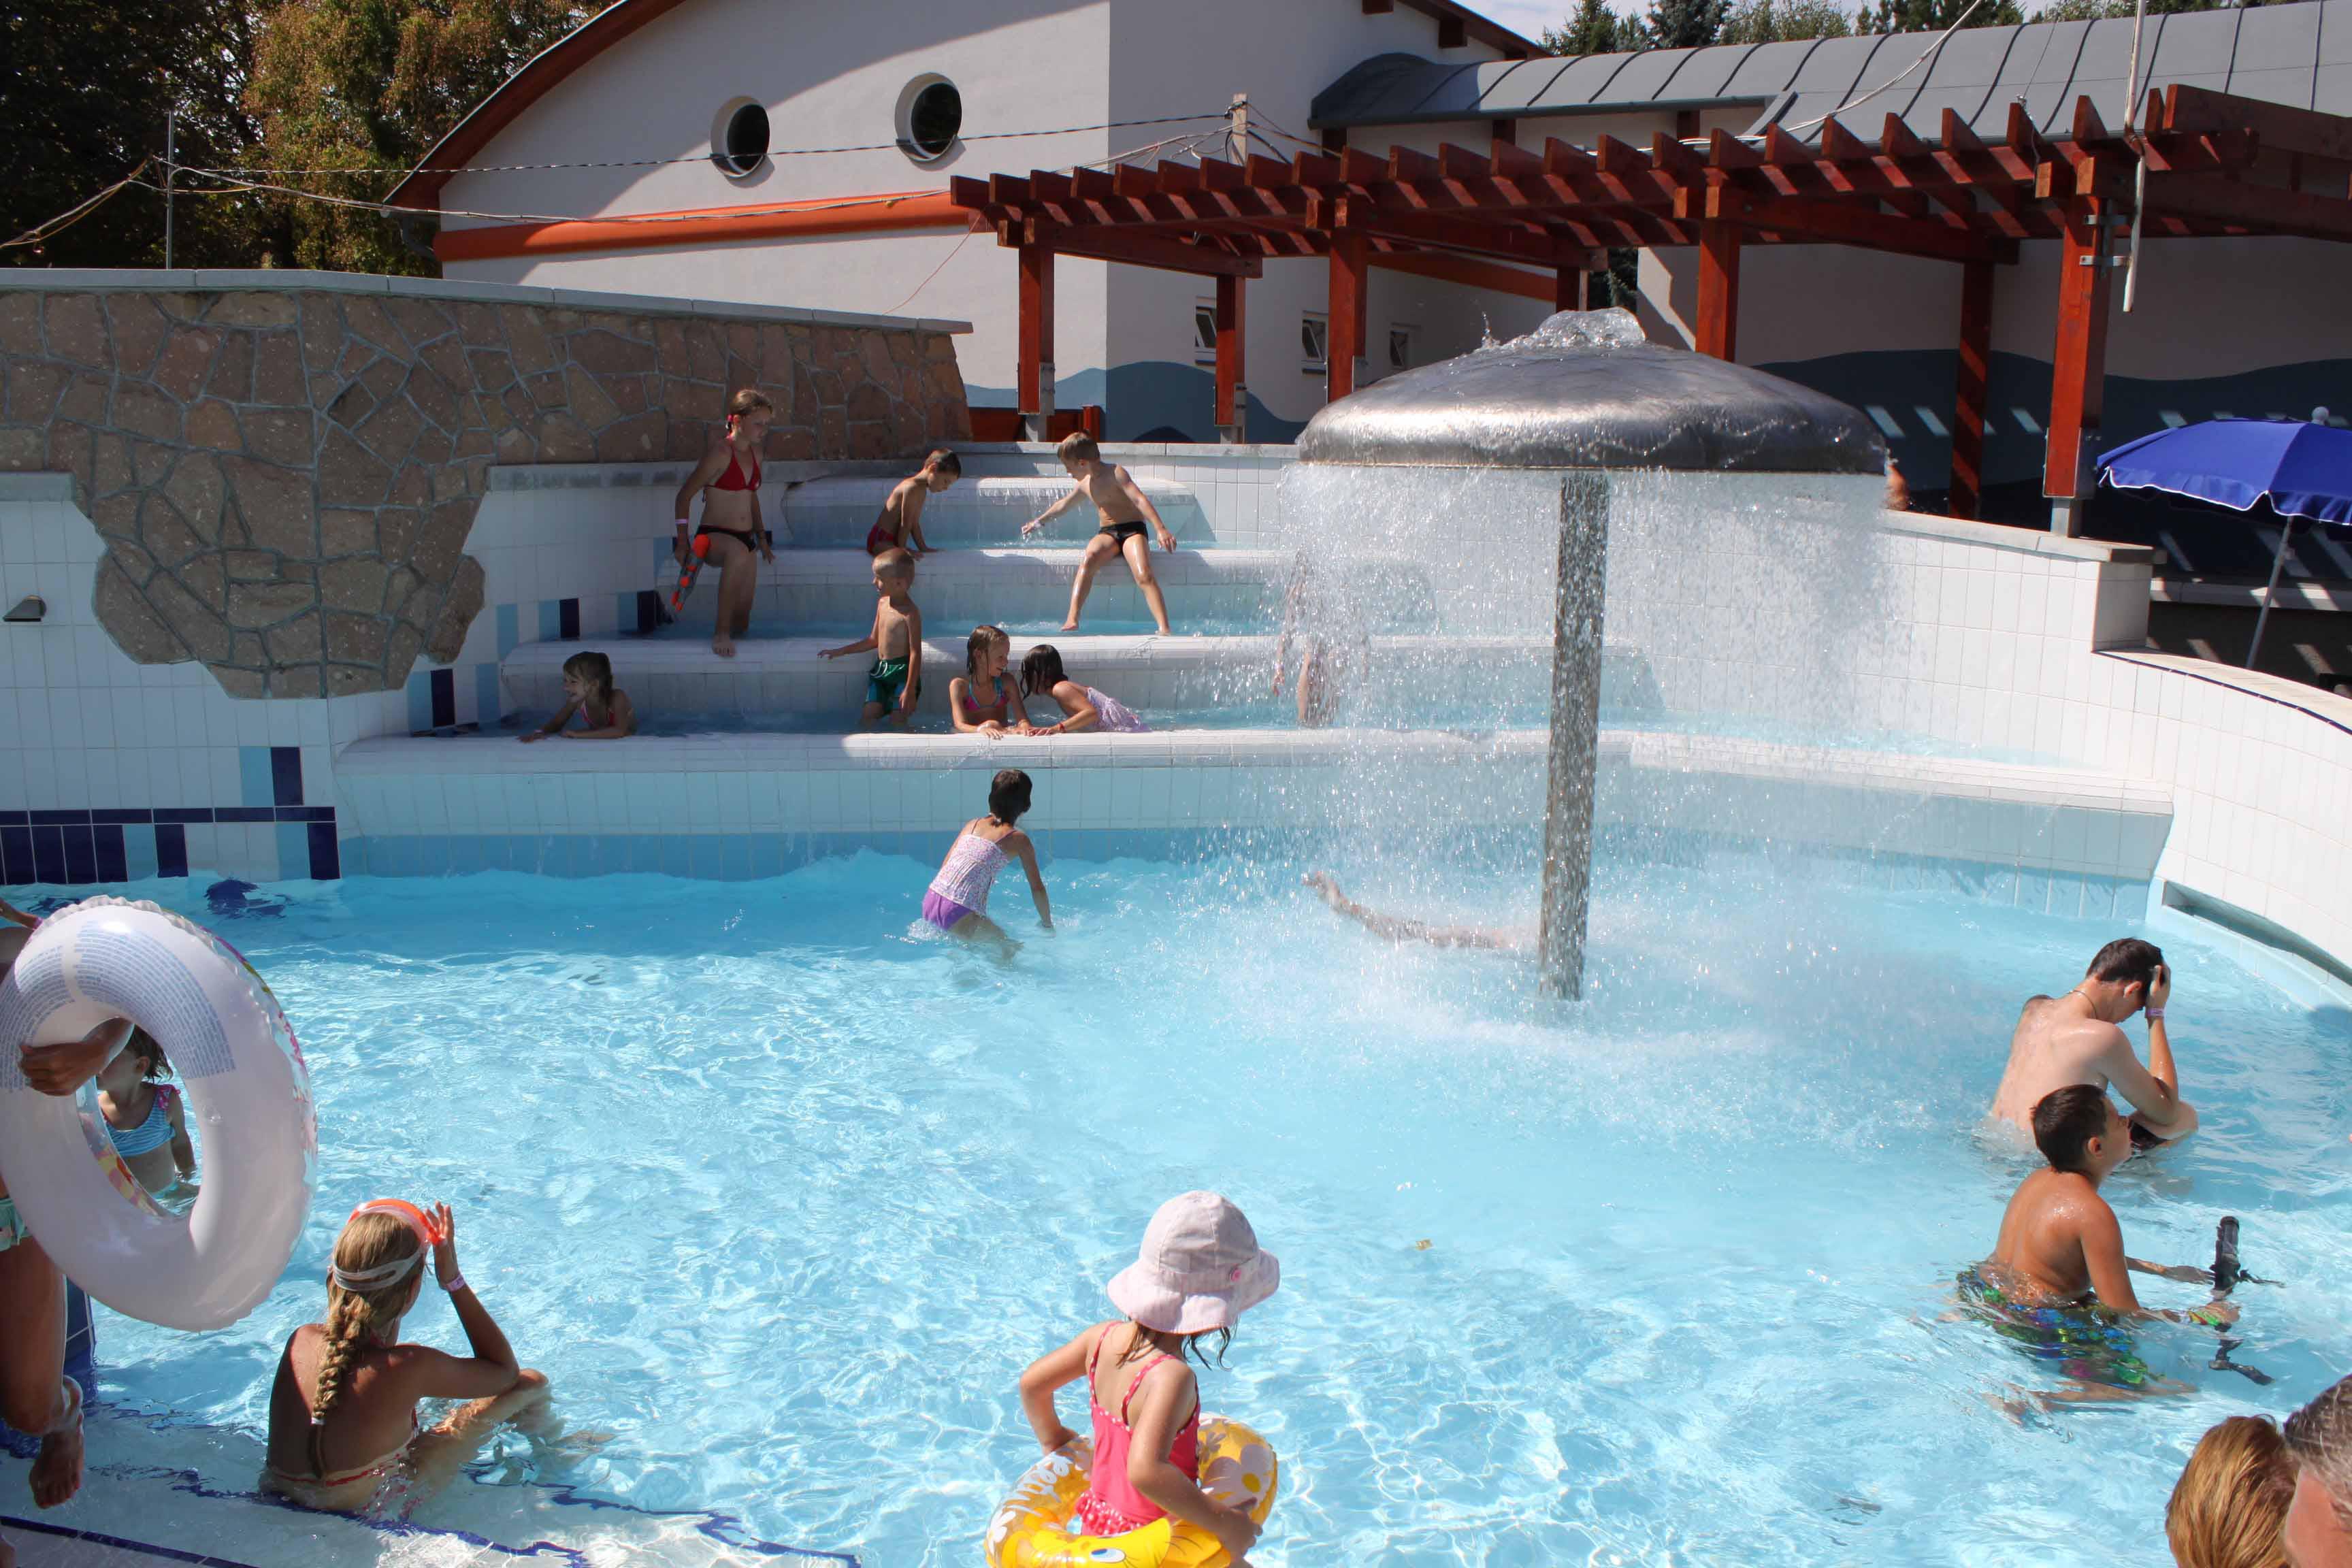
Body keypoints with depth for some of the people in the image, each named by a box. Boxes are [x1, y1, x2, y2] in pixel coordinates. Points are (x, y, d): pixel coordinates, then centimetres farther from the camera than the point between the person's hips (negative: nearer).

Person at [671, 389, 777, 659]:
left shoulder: (754, 453, 10)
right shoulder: (721, 452, -13)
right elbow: (685, 495, -10)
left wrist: (761, 537, 26)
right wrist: (683, 543, -13)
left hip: (745, 539, 8)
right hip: (713, 536, -8)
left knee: (743, 625, 6)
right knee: (738, 553, -45)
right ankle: (721, 632, -40)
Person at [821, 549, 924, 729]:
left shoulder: (909, 613, -17)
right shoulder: (882, 603, 8)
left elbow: (915, 653, -18)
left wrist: (910, 690, -20)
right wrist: (842, 651, 19)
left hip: (902, 672, -7)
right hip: (881, 669, 7)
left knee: (898, 720, -10)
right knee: (868, 716, -2)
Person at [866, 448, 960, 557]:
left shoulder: (922, 491, 14)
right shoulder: (912, 488, -17)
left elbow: (915, 524, 15)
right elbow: (905, 524, -16)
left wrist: (923, 548, 11)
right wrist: (902, 550, -14)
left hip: (892, 540, 11)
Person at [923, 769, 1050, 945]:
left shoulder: (972, 824, 19)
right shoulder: (1019, 839, 5)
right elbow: (1037, 888, 9)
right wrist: (1047, 925, 23)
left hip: (930, 902, 6)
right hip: (959, 915, -6)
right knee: (1007, 946, 15)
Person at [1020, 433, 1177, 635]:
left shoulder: (1115, 473, -8)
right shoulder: (1086, 484, 15)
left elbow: (1140, 500, -20)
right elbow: (1063, 505, 35)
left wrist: (1161, 529, -33)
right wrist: (1038, 522, 48)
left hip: (1132, 529, -5)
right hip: (1107, 533, 5)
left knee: (1144, 575, -31)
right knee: (1088, 559, -29)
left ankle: (1164, 630, -39)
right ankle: (1072, 621, -41)